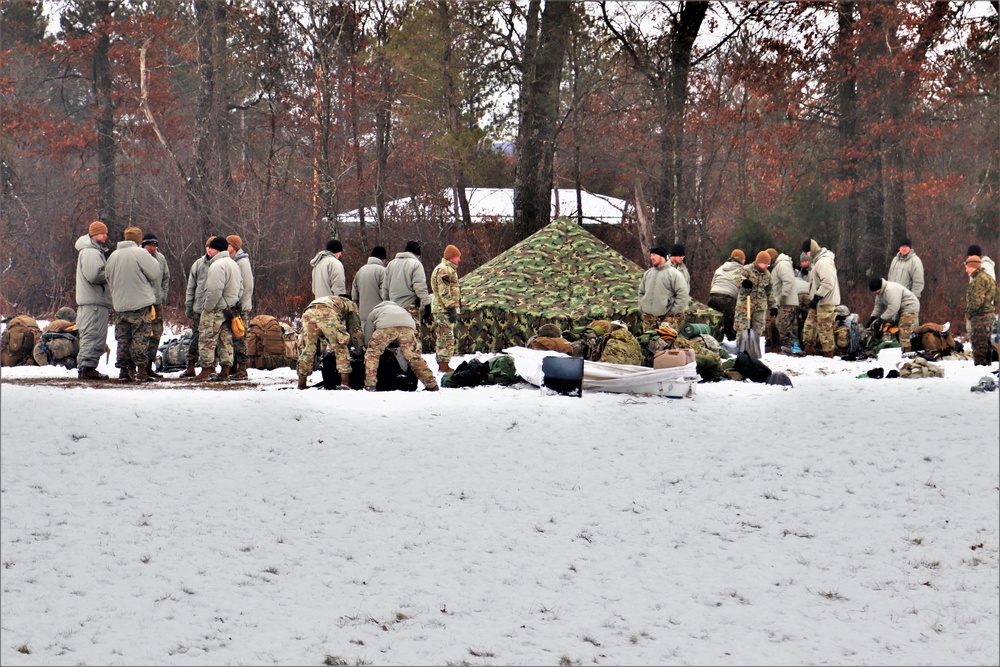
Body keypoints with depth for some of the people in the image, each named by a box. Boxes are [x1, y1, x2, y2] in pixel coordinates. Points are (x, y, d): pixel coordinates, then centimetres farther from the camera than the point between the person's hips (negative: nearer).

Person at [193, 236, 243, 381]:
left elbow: (214, 290, -25)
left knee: (207, 339, -3)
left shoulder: (217, 265, -17)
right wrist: (233, 303, 17)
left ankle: (206, 370, -4)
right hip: (229, 308, 9)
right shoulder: (233, 264, 15)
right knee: (226, 340, 11)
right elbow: (240, 288, 17)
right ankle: (225, 370, 11)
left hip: (215, 309, -9)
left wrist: (207, 307, -15)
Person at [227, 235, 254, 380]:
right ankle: (233, 368, 15)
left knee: (239, 338, -9)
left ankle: (242, 370, -8)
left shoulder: (242, 261, -8)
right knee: (231, 337, 9)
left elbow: (248, 286, -11)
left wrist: (242, 306, -14)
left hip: (241, 307, -8)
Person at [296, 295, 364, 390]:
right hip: (328, 314, -4)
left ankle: (301, 383, 16)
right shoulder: (350, 304, 35)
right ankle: (345, 383, 2)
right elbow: (355, 329, 31)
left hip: (309, 313, 4)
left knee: (307, 349, 15)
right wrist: (360, 348, 41)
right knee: (341, 348, 8)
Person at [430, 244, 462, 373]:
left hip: (440, 309, 11)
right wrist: (451, 309, -22)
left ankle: (442, 365, 19)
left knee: (442, 338, 13)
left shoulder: (448, 269, 22)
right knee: (447, 338, -10)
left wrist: (454, 307, 26)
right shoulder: (444, 270, -13)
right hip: (444, 309, -11)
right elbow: (444, 292, -20)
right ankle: (444, 366, -12)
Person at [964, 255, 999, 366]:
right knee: (986, 342, 16)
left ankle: (980, 364, -9)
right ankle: (987, 364, 22)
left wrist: (968, 313, -11)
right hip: (989, 313, 10)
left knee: (979, 343, -8)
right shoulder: (988, 277, 17)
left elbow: (977, 300, -23)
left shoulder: (979, 279, -15)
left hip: (980, 316, -10)